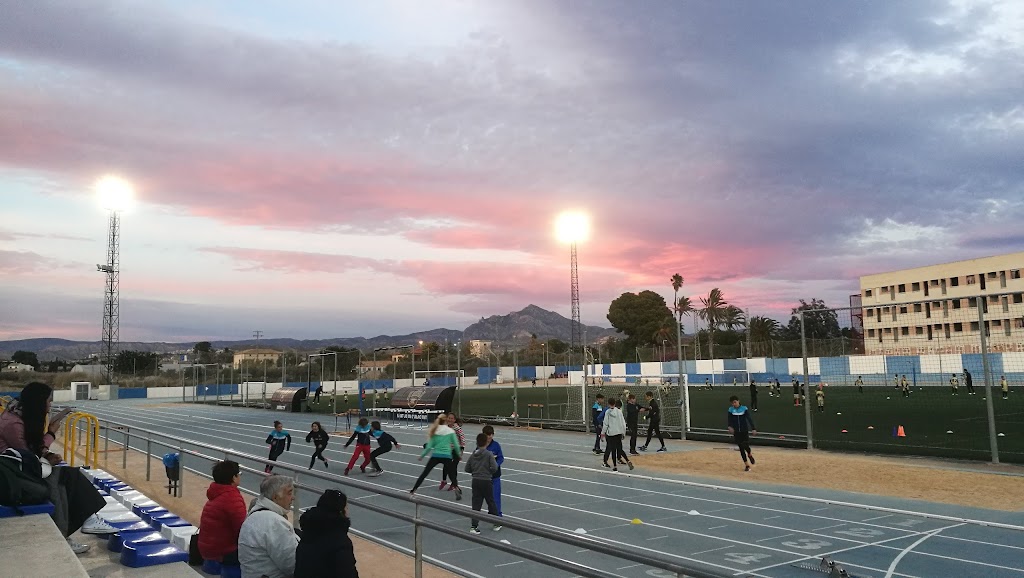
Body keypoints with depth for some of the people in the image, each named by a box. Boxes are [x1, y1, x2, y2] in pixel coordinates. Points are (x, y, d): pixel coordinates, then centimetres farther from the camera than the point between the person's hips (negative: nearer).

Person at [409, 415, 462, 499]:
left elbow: (429, 446, 2)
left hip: (435, 455, 1)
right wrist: (459, 454, 17)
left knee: (424, 473, 11)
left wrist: (421, 456, 12)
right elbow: (456, 445, 1)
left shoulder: (434, 431, 6)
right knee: (452, 475, 14)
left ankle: (412, 491, 13)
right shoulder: (451, 431, 1)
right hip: (447, 456, -1)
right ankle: (457, 488, -6)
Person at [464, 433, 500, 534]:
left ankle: (474, 526, -1)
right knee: (491, 502, 12)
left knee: (476, 504, 5)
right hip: (486, 481, -3)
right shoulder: (489, 454, -12)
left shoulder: (473, 455, 3)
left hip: (475, 481, 3)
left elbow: (467, 469, 7)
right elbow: (494, 468, -17)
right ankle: (497, 524, 25)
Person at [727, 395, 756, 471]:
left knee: (745, 446, -10)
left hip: (744, 431, -2)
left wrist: (753, 429, -21)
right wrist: (730, 427, -29)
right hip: (736, 432, 2)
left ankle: (750, 455, 27)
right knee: (741, 448, 6)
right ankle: (746, 465, 18)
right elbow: (730, 420, -8)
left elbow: (749, 419, -12)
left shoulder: (744, 408, -8)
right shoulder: (731, 410, -3)